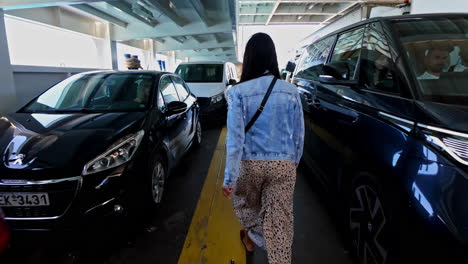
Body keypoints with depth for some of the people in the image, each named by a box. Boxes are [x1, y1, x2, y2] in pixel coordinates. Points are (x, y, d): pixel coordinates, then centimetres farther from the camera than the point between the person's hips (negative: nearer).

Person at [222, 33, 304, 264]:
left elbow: (235, 137, -16)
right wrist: (294, 161, 17)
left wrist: (229, 178, -11)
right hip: (283, 164, 1)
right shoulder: (291, 91, -3)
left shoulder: (238, 92, -12)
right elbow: (299, 134, 2)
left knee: (246, 202, 29)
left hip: (250, 163, -1)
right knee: (280, 220, 11)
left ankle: (253, 236, 53)